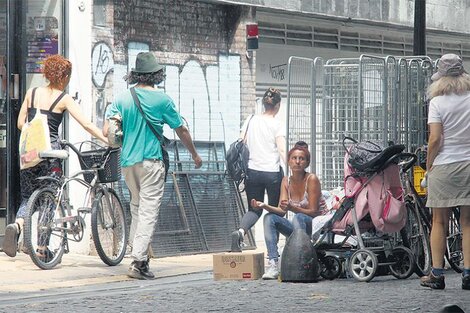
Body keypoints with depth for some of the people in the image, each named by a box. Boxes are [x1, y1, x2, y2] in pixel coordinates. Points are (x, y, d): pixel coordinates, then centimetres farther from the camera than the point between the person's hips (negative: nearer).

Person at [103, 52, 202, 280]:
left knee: (136, 208, 19)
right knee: (149, 211, -5)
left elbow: (106, 131, -3)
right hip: (151, 161, -4)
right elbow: (181, 131, 4)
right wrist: (195, 155, 19)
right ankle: (138, 262, -13)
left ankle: (138, 253, 19)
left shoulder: (122, 99, 3)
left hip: (127, 161, 4)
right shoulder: (161, 100, -5)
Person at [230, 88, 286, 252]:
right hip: (272, 172, -3)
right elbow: (282, 150, -14)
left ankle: (240, 231, -19)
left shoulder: (251, 120, 6)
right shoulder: (277, 125, -5)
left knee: (254, 209, 13)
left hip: (252, 171, 3)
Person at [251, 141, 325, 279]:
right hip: (298, 227, 6)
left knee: (298, 217, -34)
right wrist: (265, 206, -22)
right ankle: (273, 264, -26)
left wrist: (292, 208, -32)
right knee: (269, 218, -12)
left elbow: (313, 212, -17)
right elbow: (281, 210, -3)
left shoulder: (312, 179, -13)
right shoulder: (286, 181, 4)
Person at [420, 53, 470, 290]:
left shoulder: (438, 102, -6)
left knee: (439, 222, 5)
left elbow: (435, 140, -11)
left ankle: (437, 274, 4)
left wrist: (429, 166, 1)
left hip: (444, 166, -2)